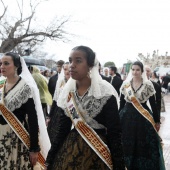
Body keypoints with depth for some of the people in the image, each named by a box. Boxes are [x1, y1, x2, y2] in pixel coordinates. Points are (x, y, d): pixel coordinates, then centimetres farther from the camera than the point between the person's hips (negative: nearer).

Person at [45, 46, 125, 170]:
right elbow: (62, 129, 5)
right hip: (69, 150, 4)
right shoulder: (67, 92, 1)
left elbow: (114, 132, -12)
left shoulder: (105, 93, -12)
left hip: (97, 151, -4)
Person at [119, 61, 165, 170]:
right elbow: (121, 102, 7)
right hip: (127, 117, 2)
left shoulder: (148, 85, -4)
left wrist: (157, 121, 0)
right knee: (127, 145, 7)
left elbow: (153, 104, -1)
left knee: (143, 145, 4)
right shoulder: (125, 84, 2)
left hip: (143, 118, -2)